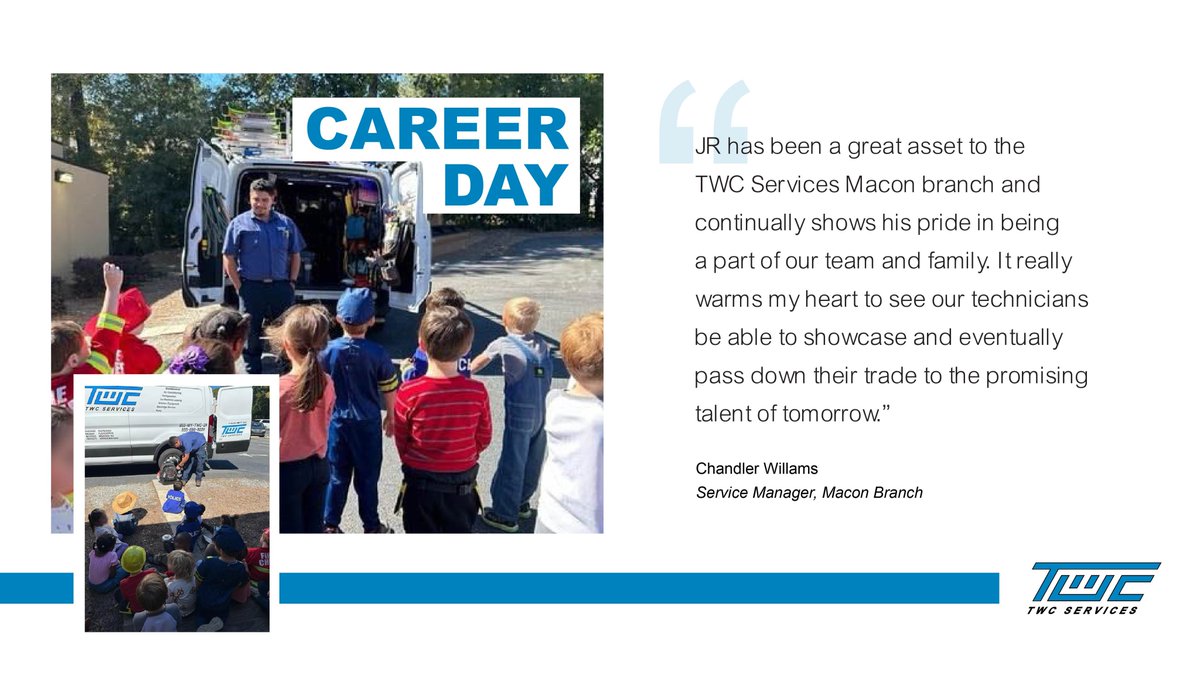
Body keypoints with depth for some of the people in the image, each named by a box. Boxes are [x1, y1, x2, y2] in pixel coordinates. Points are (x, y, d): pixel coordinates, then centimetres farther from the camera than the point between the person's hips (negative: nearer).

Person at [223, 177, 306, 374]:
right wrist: (239, 287, -7)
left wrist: (292, 282, 4)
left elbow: (295, 255, 14)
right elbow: (229, 259, -1)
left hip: (281, 286, 2)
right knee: (251, 335, 6)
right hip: (252, 287, -2)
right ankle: (253, 373, 17)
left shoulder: (286, 224, 7)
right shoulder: (239, 224, -2)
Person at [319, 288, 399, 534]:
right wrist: (390, 416, 12)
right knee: (367, 477, 9)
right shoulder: (377, 354, -13)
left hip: (337, 420, 2)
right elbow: (389, 389, -4)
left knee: (337, 476, 12)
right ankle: (372, 527, 18)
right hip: (368, 422, -2)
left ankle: (330, 524, 17)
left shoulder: (329, 351, -9)